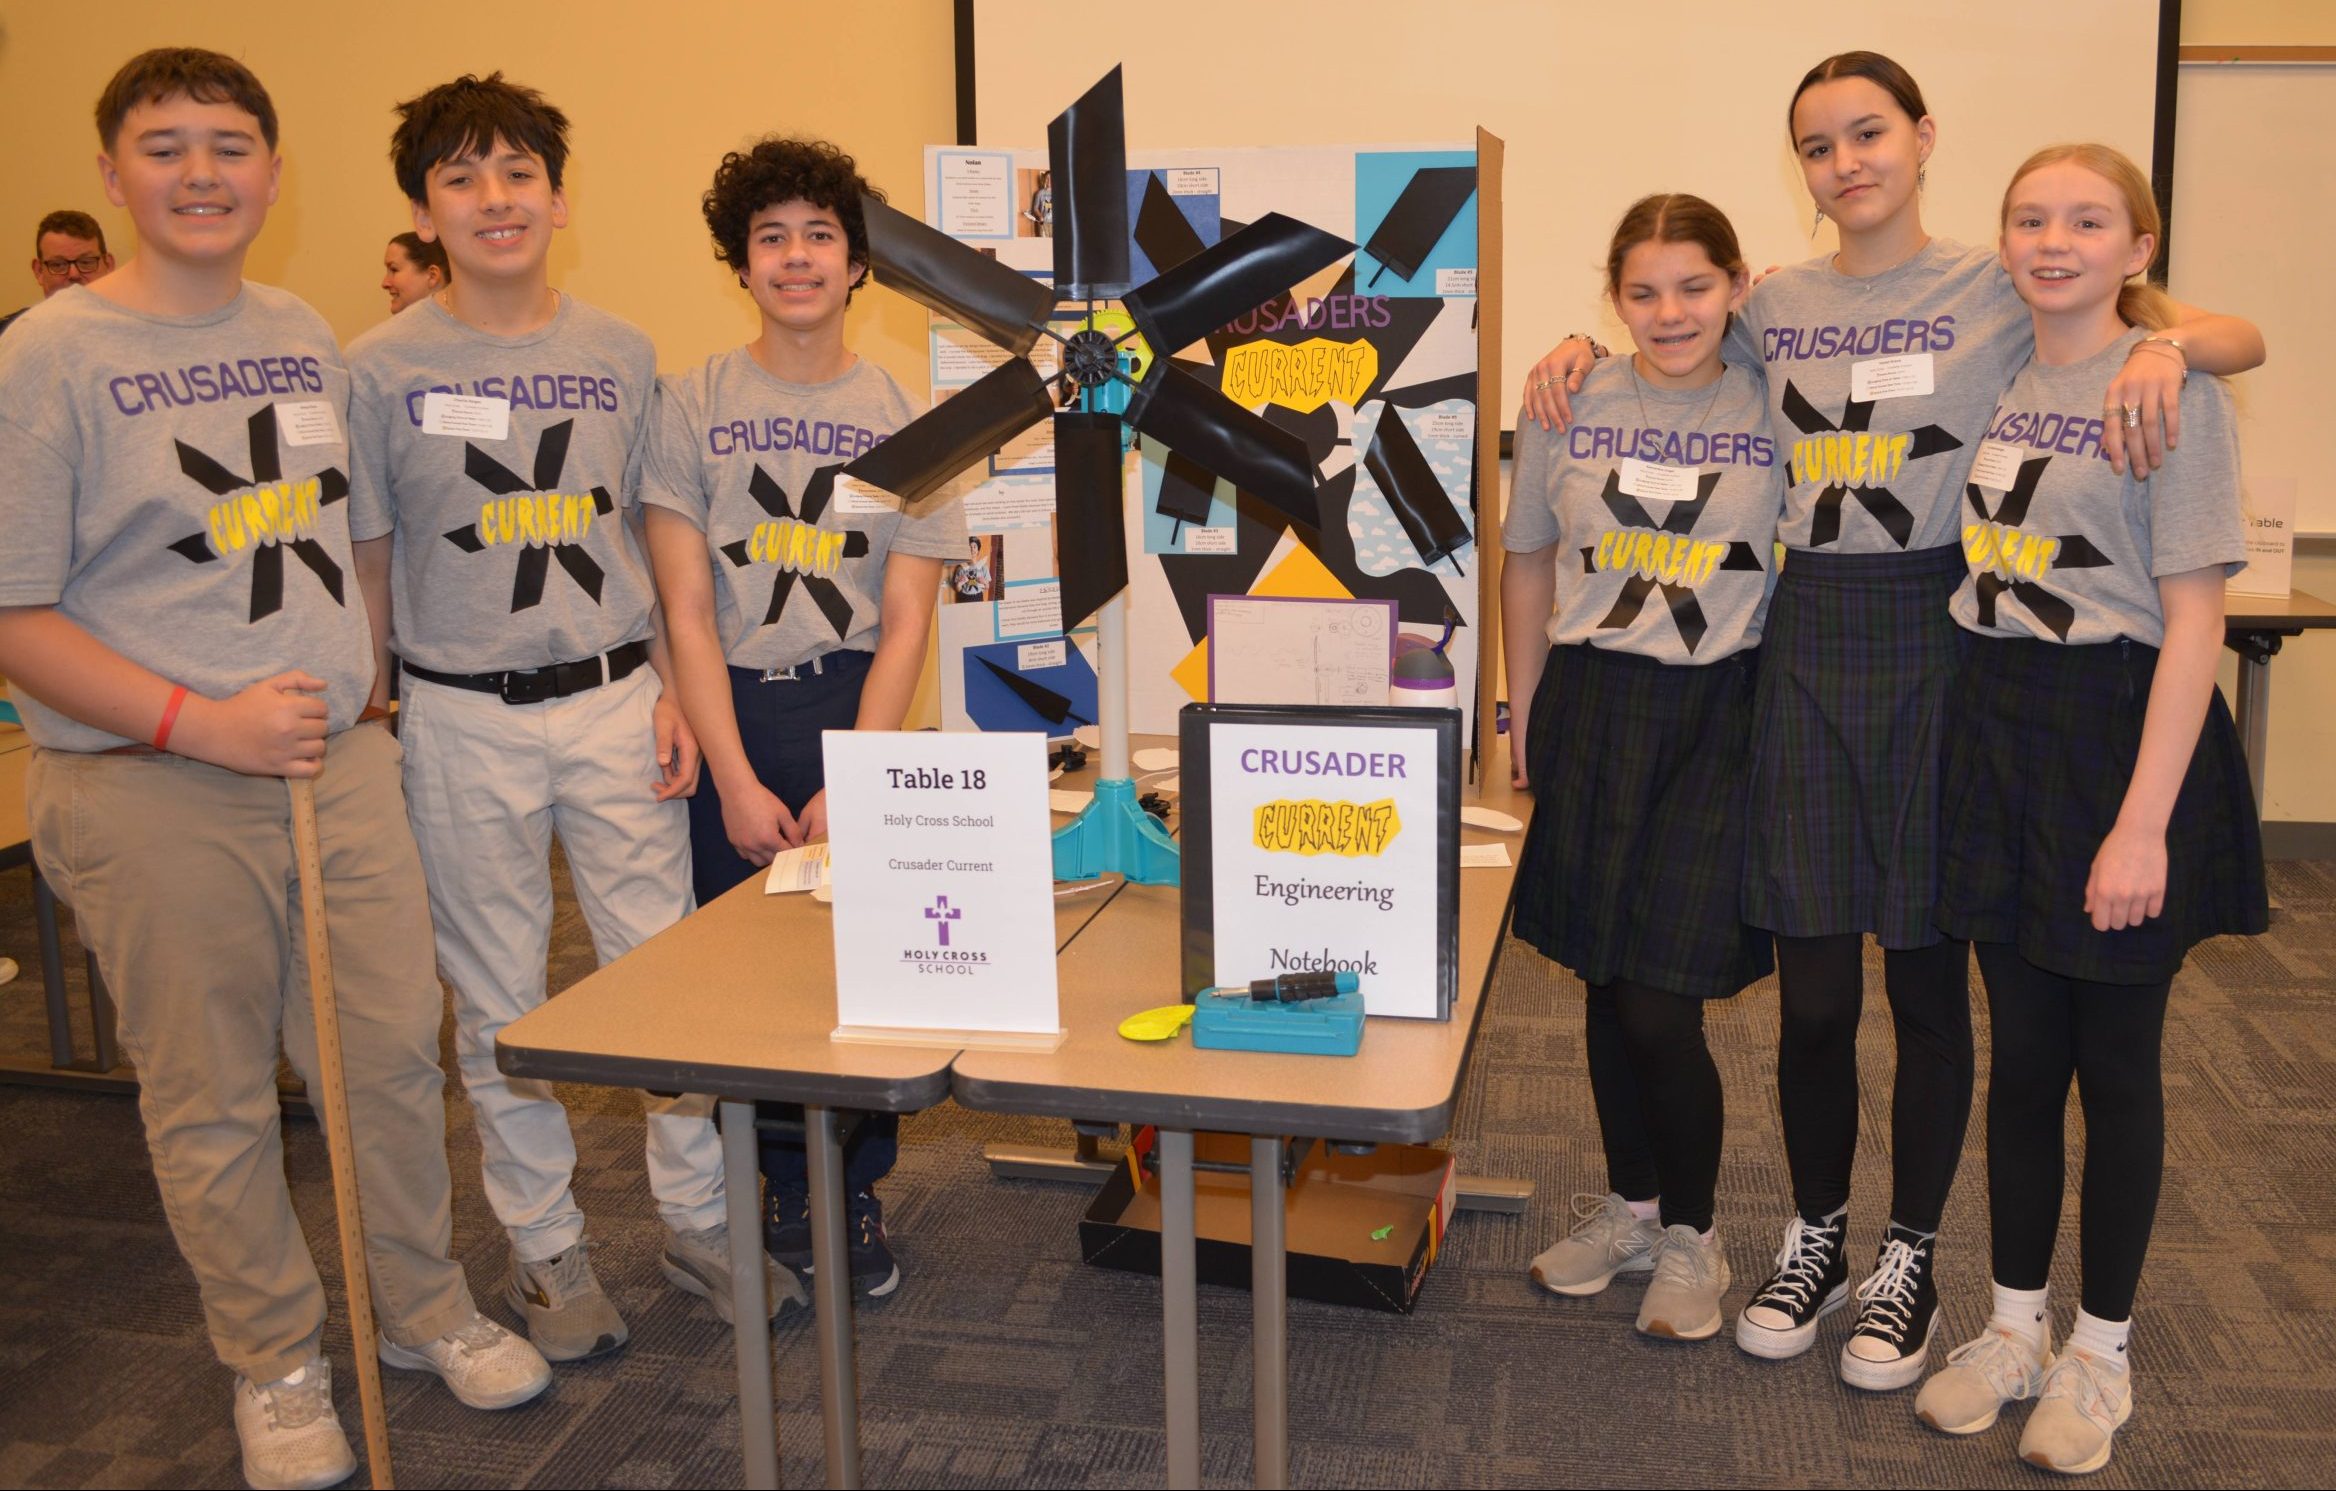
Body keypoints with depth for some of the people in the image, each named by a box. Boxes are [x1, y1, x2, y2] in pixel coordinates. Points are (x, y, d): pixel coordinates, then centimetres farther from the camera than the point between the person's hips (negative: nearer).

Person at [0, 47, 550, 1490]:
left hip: (340, 762, 5)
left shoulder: (307, 334, 9)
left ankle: (426, 1307, 33)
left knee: (396, 1051, 11)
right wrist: (201, 721, -19)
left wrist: (356, 688, 13)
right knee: (214, 1100, 8)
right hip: (155, 796, -4)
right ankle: (277, 1364, 28)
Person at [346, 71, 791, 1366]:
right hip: (462, 722, -1)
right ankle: (546, 1248, 25)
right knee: (499, 1004, 9)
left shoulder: (620, 353, 4)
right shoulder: (382, 369, -3)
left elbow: (655, 539, 10)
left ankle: (696, 1216, 24)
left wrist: (672, 689, 2)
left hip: (614, 701, 2)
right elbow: (364, 568, 2)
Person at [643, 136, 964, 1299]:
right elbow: (688, 612, -3)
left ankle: (857, 1193, 20)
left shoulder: (902, 418, 2)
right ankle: (788, 1188, 24)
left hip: (858, 708, 0)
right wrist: (737, 782, -10)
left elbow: (907, 622, -1)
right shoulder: (693, 405, 1)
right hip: (730, 717, 0)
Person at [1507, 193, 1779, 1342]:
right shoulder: (1570, 407, 4)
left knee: (1660, 1000, -5)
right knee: (1604, 981, 11)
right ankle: (1628, 1205, 32)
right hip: (1594, 706, 3)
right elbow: (1530, 562, 14)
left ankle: (1690, 1234, 19)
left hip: (1721, 715, -3)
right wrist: (1525, 710, 15)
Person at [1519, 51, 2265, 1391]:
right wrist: (1581, 348, 6)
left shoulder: (2002, 289, 0)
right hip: (1808, 640, 2)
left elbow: (2246, 339, 0)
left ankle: (1912, 1259, 26)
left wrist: (2163, 341, -22)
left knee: (1927, 978, 7)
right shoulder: (1774, 307, 9)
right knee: (1812, 988, 6)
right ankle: (1818, 1239, 28)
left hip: (1940, 638, -2)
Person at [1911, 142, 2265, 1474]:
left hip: (2121, 729, -5)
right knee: (2023, 1050, 13)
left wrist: (2144, 823, -19)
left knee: (2114, 1057, 6)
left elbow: (2194, 620, -14)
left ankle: (2102, 1351, 24)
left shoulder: (2172, 392, -10)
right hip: (2001, 726, 5)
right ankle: (2018, 1324, 28)